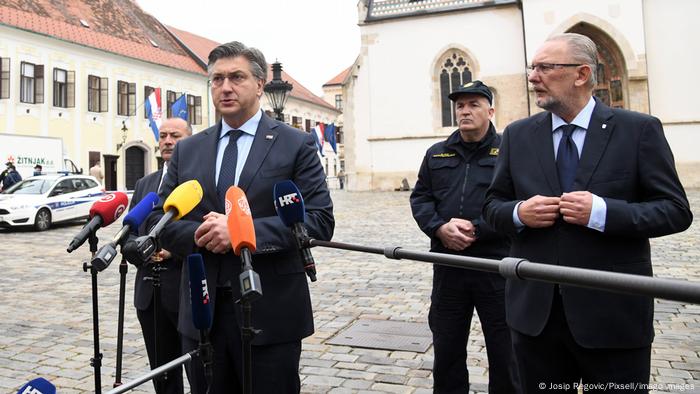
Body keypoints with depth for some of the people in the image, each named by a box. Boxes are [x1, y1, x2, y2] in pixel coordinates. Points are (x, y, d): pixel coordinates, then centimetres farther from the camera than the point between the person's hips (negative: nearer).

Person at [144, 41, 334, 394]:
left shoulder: (296, 145, -2)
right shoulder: (187, 149, 10)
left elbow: (320, 220, -10)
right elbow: (159, 219, 10)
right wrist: (198, 233, -12)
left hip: (271, 313, -3)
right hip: (202, 312, 4)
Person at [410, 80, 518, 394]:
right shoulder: (436, 154, 13)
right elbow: (420, 198, 9)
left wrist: (475, 229, -19)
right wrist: (439, 228, -10)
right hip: (447, 266, 4)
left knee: (504, 350, 10)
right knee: (446, 347, 15)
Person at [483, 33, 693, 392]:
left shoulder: (639, 130, -3)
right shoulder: (517, 135, 5)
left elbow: (676, 210, -4)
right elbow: (493, 205, 10)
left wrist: (602, 212, -20)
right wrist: (519, 213, -12)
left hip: (613, 313, -2)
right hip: (535, 312, 3)